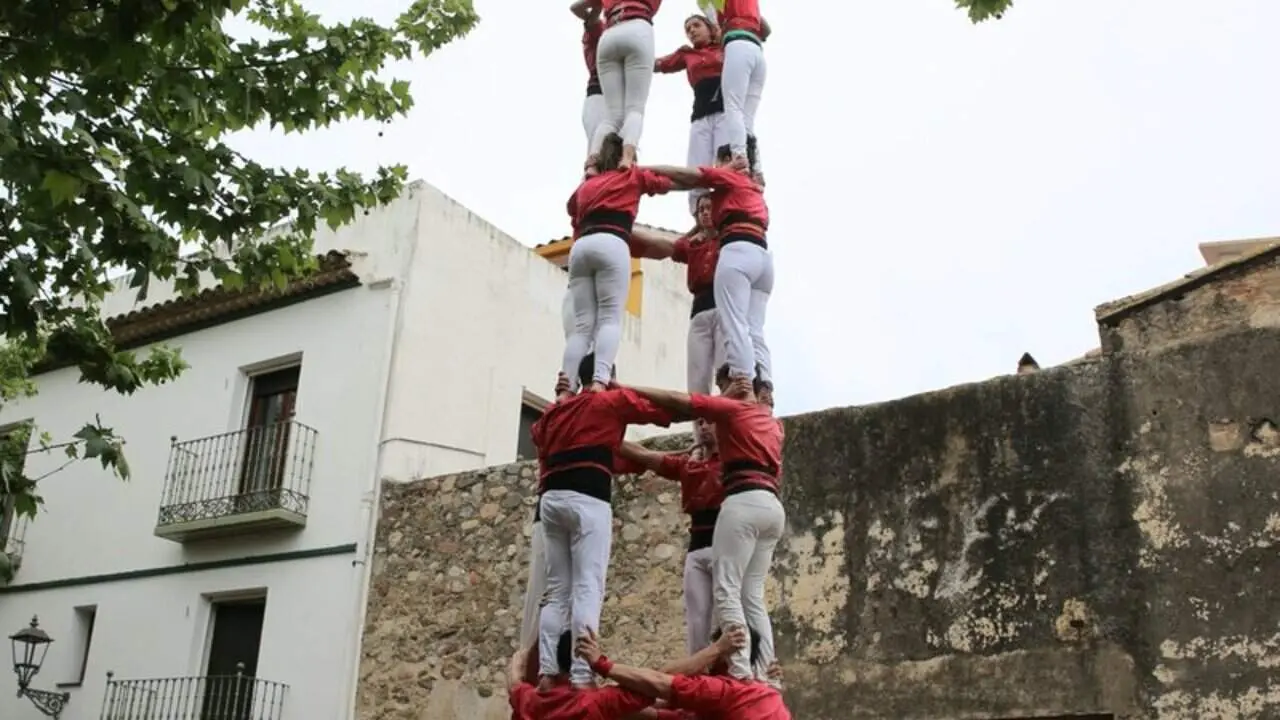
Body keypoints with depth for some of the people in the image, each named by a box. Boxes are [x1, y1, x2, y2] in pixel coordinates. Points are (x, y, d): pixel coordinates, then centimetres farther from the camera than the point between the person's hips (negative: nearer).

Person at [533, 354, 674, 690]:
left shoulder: (555, 409, 24)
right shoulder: (613, 400, 9)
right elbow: (665, 412, 11)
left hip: (551, 499, 6)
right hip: (587, 499, -6)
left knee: (557, 592, 6)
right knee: (587, 589, -12)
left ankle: (547, 674, -4)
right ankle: (581, 677, -23)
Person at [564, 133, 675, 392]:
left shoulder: (588, 183, 30)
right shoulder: (633, 175, 21)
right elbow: (665, 184, 38)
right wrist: (643, 171, 53)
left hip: (580, 247, 4)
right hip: (611, 244, -4)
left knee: (582, 325, -2)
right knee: (610, 318, -13)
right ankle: (600, 381, -35)